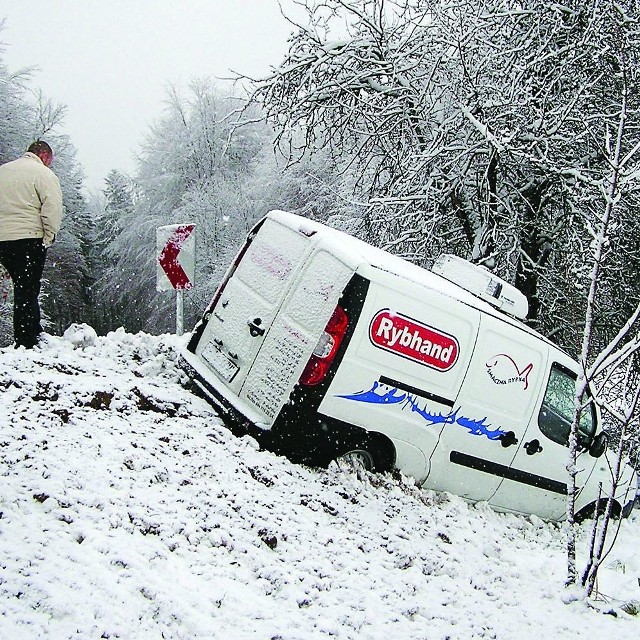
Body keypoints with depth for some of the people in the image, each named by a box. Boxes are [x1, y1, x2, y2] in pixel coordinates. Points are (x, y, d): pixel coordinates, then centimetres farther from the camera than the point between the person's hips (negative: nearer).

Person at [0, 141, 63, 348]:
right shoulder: (43, 173, -3)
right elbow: (52, 208, -14)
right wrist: (49, 237, -7)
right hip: (29, 238, -7)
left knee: (23, 290, 18)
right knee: (27, 292, -4)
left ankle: (36, 334, 24)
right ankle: (26, 344, -3)